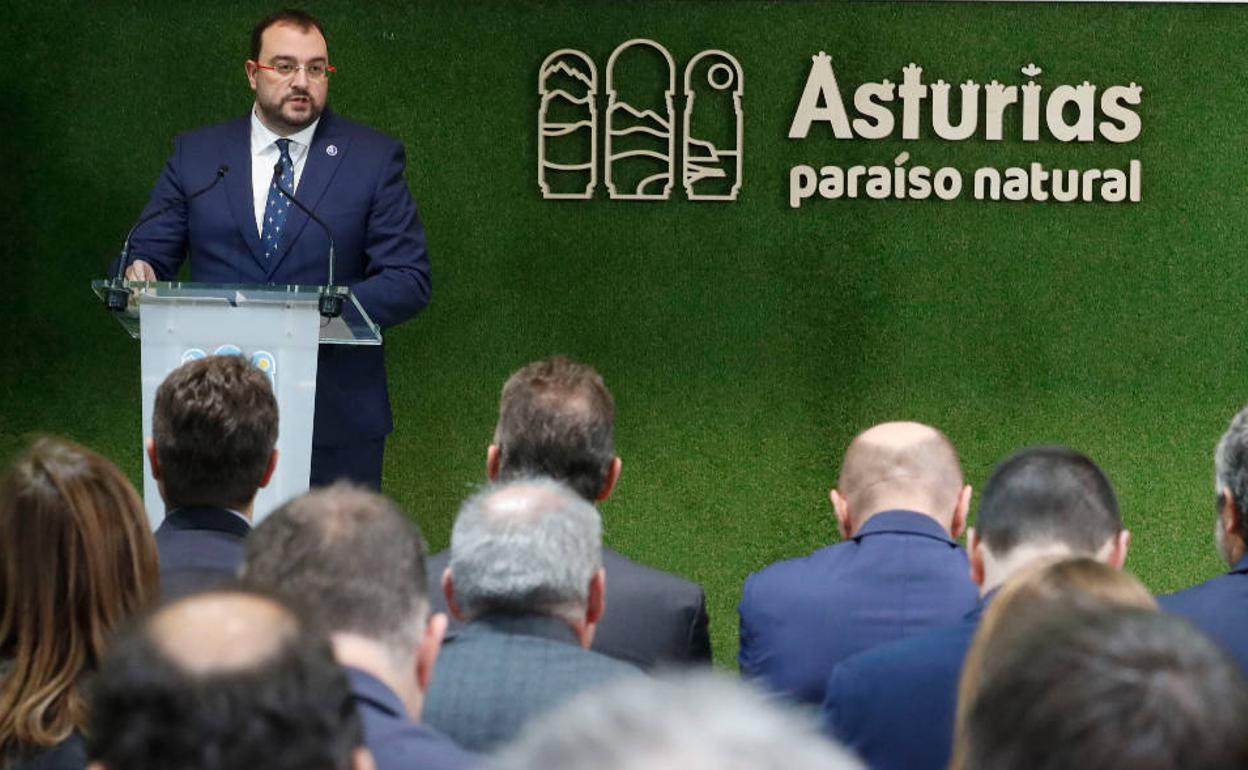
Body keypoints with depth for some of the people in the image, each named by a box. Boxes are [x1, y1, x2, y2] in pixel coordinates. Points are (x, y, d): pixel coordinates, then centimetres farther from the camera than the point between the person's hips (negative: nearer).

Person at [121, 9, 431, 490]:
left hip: (337, 418, -1)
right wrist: (138, 273, -17)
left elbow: (409, 282, -1)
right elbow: (147, 252, 9)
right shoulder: (195, 155, 9)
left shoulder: (373, 158, 4)